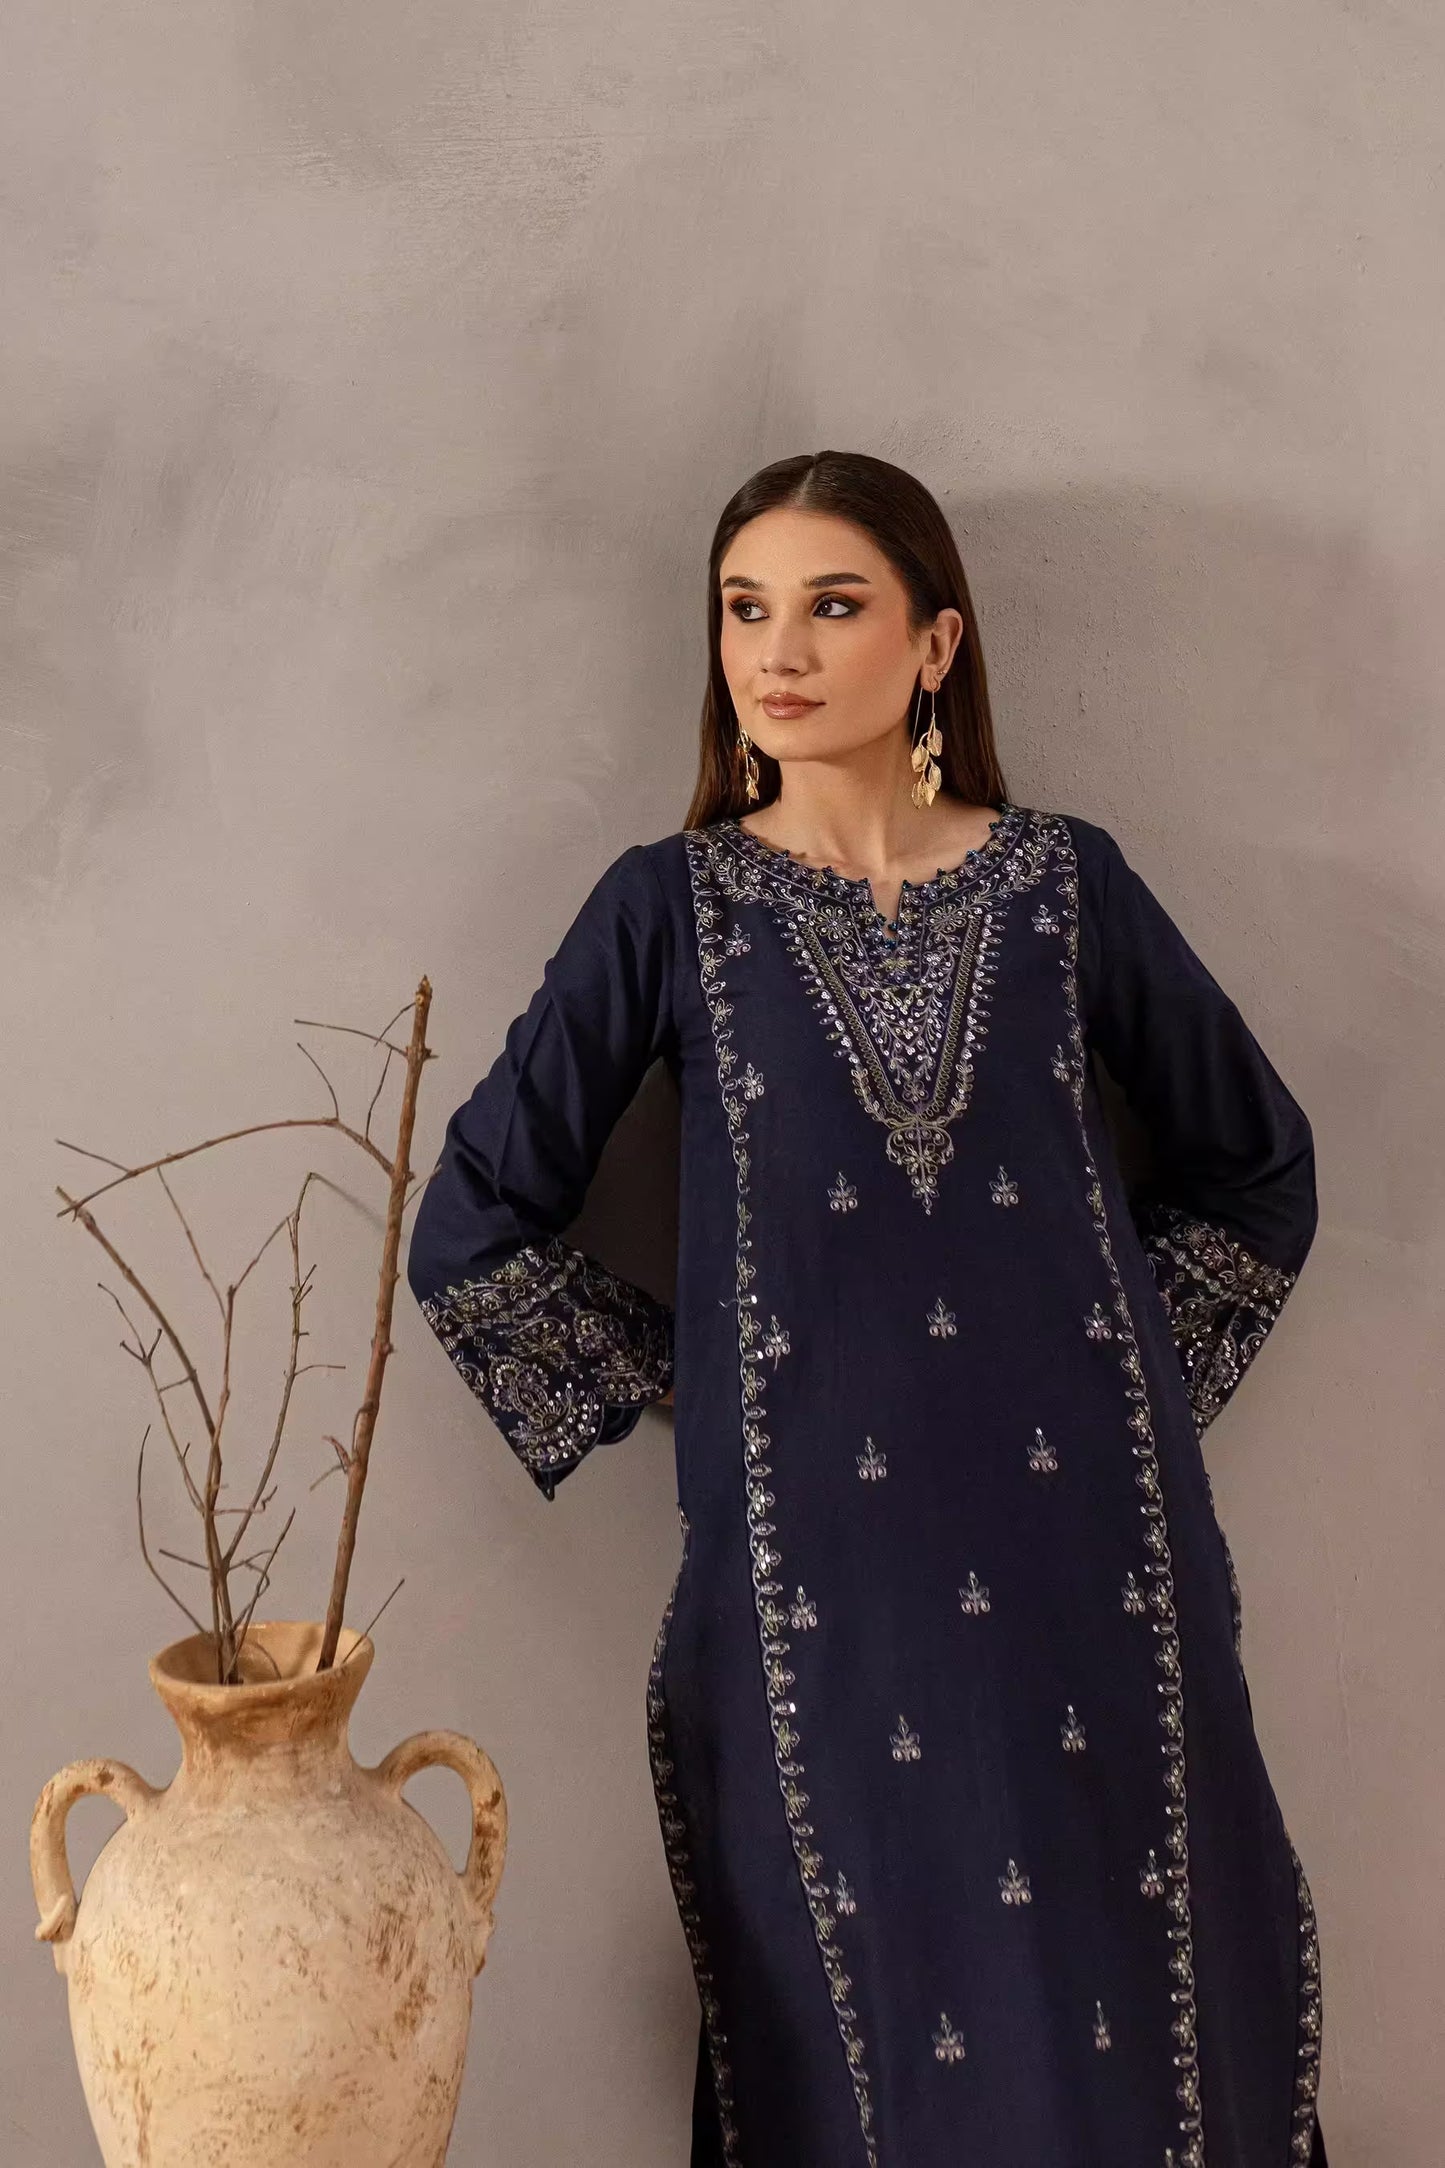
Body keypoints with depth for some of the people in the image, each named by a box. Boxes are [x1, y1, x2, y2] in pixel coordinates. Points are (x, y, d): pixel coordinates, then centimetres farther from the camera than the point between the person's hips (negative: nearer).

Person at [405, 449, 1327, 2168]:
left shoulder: (1064, 884, 5)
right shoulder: (672, 906, 3)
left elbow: (1254, 1166, 16)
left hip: (1088, 1544, 1)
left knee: (1135, 1992, 5)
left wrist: (1137, 1367, 7)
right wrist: (679, 1383, 2)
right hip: (817, 1566, -1)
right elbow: (471, 1227, 5)